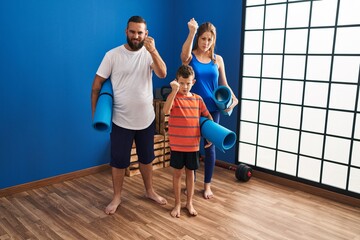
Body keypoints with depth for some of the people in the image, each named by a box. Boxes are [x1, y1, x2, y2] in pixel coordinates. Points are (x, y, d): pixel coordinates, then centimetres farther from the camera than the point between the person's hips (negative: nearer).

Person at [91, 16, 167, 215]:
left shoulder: (149, 54, -1)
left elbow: (162, 74, -19)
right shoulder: (113, 55, -8)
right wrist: (95, 113, -7)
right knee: (118, 160, 8)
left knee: (146, 158, 18)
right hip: (121, 120, -2)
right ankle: (117, 197, 28)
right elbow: (97, 85, -4)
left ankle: (149, 191, 37)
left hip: (146, 119, 3)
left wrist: (153, 50, -31)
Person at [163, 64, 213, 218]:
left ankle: (189, 203, 29)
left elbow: (207, 116, 14)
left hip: (193, 144, 3)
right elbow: (166, 111, -28)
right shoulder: (173, 97, -8)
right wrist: (174, 91, -34)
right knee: (177, 173, 10)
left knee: (190, 172, 14)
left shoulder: (198, 99, 3)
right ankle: (177, 204, 24)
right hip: (177, 145, -3)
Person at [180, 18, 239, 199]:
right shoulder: (189, 57, -4)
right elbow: (184, 54, -29)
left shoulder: (217, 60, 5)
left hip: (212, 109, 2)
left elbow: (224, 84, 9)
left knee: (210, 146, 8)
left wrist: (234, 98, -8)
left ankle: (207, 185, 25)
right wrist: (192, 32, -42)